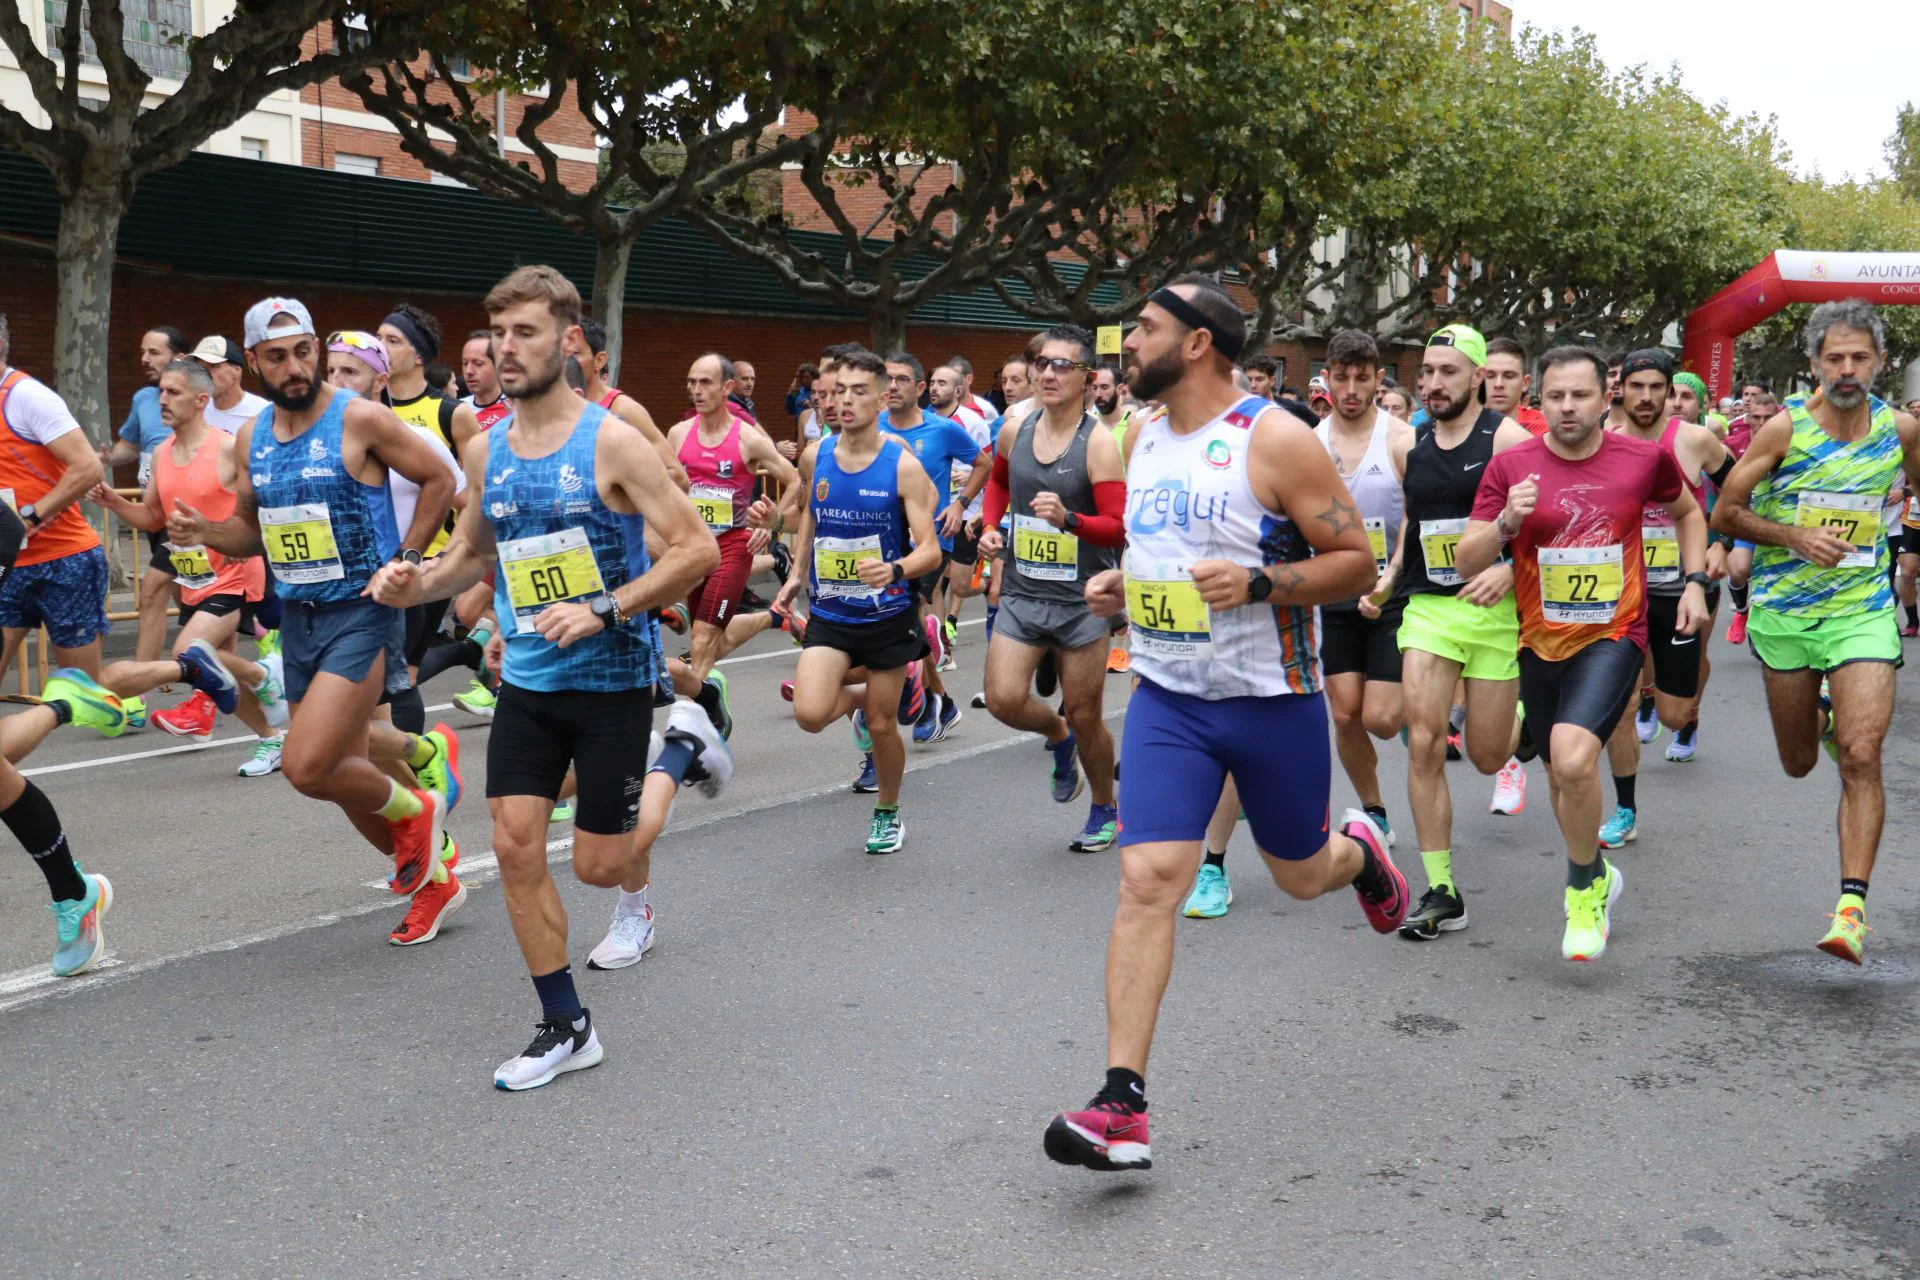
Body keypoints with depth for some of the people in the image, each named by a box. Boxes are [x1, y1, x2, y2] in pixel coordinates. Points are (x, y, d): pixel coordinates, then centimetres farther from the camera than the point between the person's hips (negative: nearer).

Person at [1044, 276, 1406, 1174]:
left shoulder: (1276, 440, -13)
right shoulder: (1141, 437, 7)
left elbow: (1356, 563, -11)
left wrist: (1259, 582, -26)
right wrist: (1119, 583, 4)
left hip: (1271, 698, -4)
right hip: (1167, 697, 4)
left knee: (1301, 874, 14)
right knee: (1147, 878, -11)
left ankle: (1360, 852, 54)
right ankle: (1122, 1107, -11)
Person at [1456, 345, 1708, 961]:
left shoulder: (1645, 458, -5)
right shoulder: (1511, 465, -7)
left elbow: (1687, 512, 18)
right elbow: (1466, 562, -7)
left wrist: (1695, 582, 7)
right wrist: (1507, 522, -25)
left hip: (1613, 636, -2)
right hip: (1541, 641, 3)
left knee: (1572, 758, -25)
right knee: (1562, 776, 16)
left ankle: (1583, 889, 0)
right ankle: (1599, 873, 45)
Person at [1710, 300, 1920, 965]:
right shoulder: (1785, 429, -8)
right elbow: (1726, 512, -4)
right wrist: (1795, 537, -17)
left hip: (1864, 611, 0)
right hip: (1784, 610, 0)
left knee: (1861, 756, -15)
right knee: (1798, 763, 14)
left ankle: (1852, 906, -12)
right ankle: (1824, 720, 52)